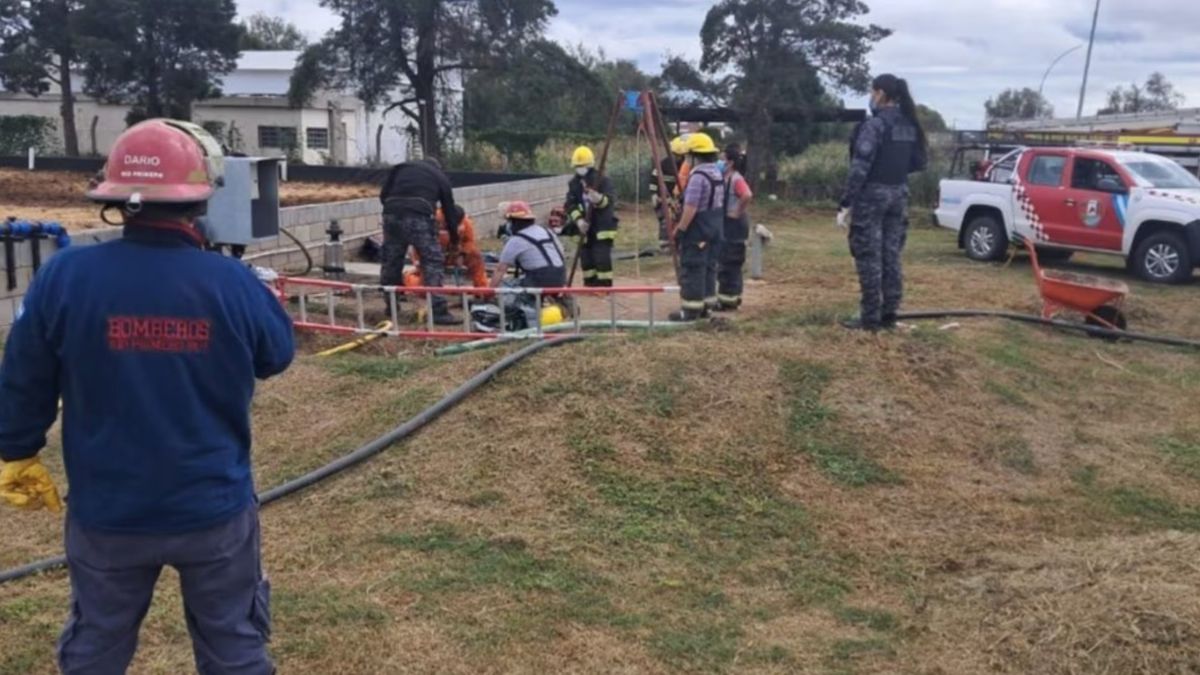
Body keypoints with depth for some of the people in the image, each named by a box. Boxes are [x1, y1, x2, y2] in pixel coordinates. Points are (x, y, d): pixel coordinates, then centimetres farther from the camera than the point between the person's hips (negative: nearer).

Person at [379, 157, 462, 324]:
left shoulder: (401, 168, 30)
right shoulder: (440, 177, 27)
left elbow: (383, 195, 19)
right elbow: (449, 210, 28)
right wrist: (454, 241, 38)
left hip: (391, 214, 3)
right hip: (419, 217, -3)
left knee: (390, 261, 16)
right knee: (433, 262, 0)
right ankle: (438, 311, -7)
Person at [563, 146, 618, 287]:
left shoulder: (602, 180, -9)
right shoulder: (574, 183, 6)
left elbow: (611, 199, -21)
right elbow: (570, 204, 0)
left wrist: (600, 199, -44)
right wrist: (578, 220, -17)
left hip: (603, 225, -5)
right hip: (585, 228, 5)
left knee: (602, 258, -12)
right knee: (586, 259, 7)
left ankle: (605, 286, -5)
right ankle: (590, 286, 19)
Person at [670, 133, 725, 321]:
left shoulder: (698, 176, -20)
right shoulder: (718, 173, 10)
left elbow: (691, 208, -23)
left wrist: (680, 230, -15)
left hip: (697, 231, -10)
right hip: (715, 228, 10)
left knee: (692, 269, -5)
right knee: (709, 267, 13)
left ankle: (691, 309, -4)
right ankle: (706, 305, 19)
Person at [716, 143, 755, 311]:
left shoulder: (736, 179, -18)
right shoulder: (728, 177, 10)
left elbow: (748, 195, -35)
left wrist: (738, 212, -24)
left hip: (735, 225, -10)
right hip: (728, 224, 10)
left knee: (730, 263, -5)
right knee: (727, 263, 14)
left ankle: (729, 300, 1)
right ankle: (730, 298, 21)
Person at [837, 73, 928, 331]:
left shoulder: (874, 125, -14)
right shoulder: (910, 126, 8)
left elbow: (860, 168, -18)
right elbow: (920, 162, 14)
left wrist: (845, 204, -15)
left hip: (872, 195, -7)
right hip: (899, 195, 7)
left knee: (869, 258, -2)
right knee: (891, 257, 11)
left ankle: (870, 318, 0)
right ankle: (889, 315, 14)